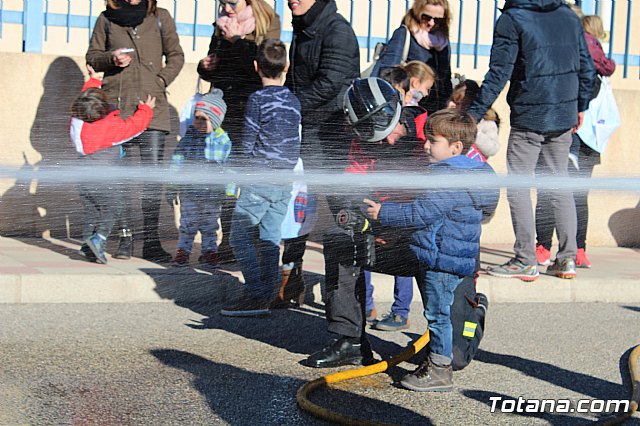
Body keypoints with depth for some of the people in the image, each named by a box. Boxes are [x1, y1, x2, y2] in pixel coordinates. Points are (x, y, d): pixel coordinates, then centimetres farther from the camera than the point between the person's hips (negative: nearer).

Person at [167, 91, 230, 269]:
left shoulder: (223, 141, -4)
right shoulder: (189, 137, 1)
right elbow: (177, 160, 5)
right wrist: (172, 187, 4)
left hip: (212, 191, -1)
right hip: (189, 189, 1)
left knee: (210, 224, 9)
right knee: (187, 222, 5)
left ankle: (209, 251, 21)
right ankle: (183, 250, 15)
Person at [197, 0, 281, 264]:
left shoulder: (268, 23, -1)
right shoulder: (221, 26, 16)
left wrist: (236, 40, -13)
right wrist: (205, 66, 5)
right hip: (224, 111, 6)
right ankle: (228, 242, 11)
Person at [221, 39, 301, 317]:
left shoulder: (258, 99, -10)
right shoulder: (294, 101, 9)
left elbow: (247, 142, -8)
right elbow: (296, 143, 13)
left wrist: (245, 165, 9)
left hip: (259, 179, -6)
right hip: (285, 182, 7)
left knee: (239, 236, -2)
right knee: (270, 239, 9)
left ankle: (256, 294, -10)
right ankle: (266, 298, 9)